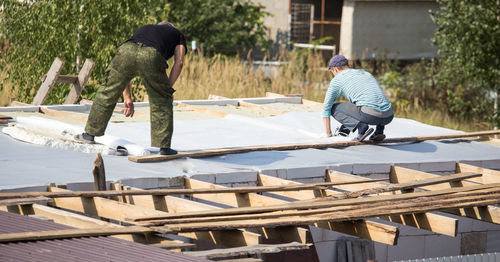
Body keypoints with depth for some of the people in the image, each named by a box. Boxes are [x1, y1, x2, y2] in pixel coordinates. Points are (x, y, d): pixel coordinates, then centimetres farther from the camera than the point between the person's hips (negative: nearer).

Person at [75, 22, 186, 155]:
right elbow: (179, 62, 18)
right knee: (162, 101, 15)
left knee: (108, 93, 20)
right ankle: (164, 146, 14)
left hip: (126, 50, 3)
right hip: (151, 57, -3)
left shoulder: (144, 29, 44)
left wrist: (127, 97, 42)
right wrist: (168, 89, 22)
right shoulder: (178, 35, 36)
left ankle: (90, 134, 27)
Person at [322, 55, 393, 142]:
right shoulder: (366, 73, 34)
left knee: (334, 108, 14)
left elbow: (326, 107, 16)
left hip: (370, 114, -6)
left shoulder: (337, 79, 15)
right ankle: (379, 130, 14)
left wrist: (328, 133, 26)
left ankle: (361, 126, -8)